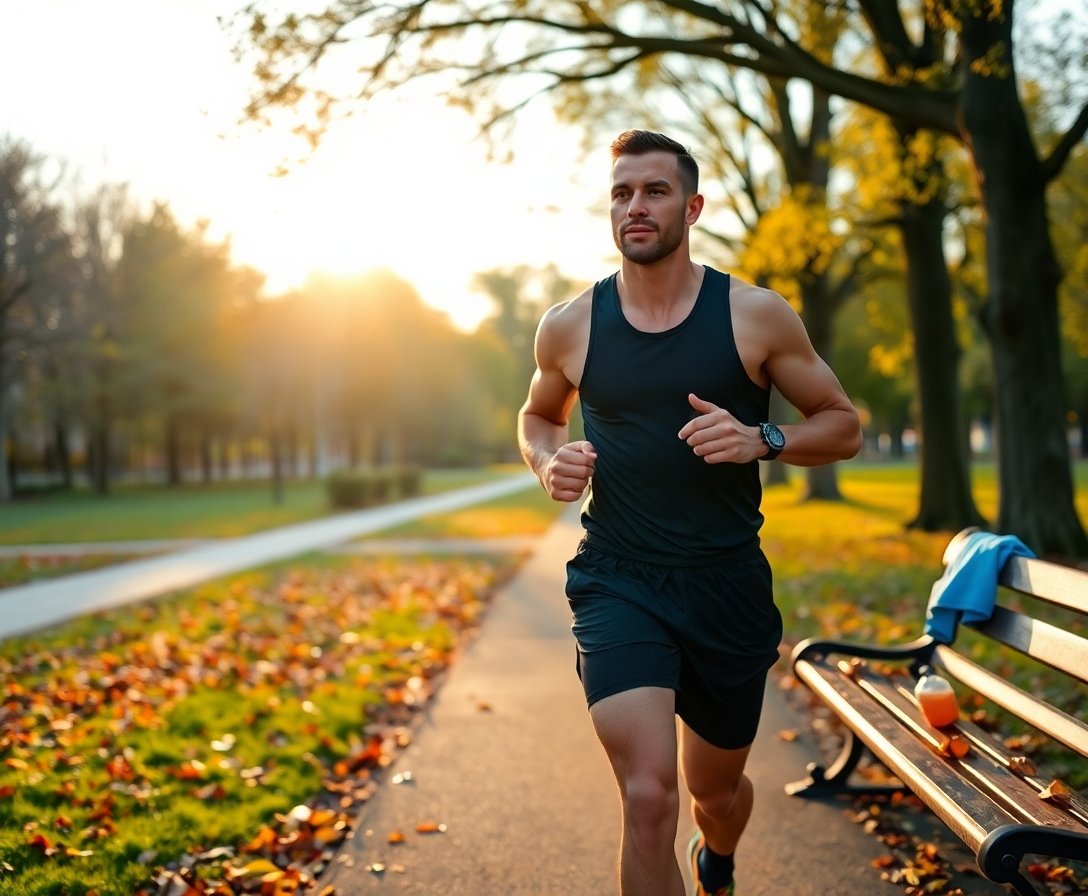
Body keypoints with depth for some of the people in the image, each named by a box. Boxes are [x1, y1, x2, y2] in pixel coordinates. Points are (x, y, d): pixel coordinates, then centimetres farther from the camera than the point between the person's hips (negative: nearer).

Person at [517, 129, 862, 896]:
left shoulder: (756, 315, -4)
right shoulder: (570, 326, 0)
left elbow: (843, 426, 3)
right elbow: (538, 417, 19)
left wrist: (762, 440, -18)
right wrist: (549, 461, -5)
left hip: (728, 583, 1)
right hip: (618, 582, -1)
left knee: (715, 785, 20)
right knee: (648, 797, -20)